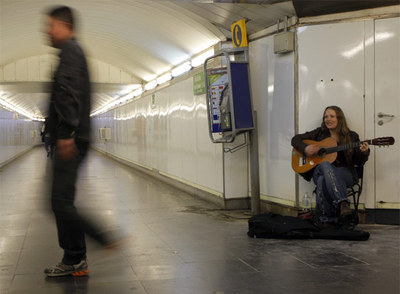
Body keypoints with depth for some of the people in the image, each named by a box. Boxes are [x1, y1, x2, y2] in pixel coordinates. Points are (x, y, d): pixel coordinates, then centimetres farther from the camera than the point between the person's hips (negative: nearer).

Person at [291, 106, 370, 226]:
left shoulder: (351, 136, 10)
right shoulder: (320, 133, 14)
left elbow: (358, 162, 7)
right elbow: (296, 139, 14)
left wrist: (364, 152, -15)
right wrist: (305, 149, -6)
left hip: (345, 174, -1)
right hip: (320, 171, 1)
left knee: (324, 179, -37)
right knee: (325, 164, -38)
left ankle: (328, 220, -39)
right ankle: (343, 203, -46)